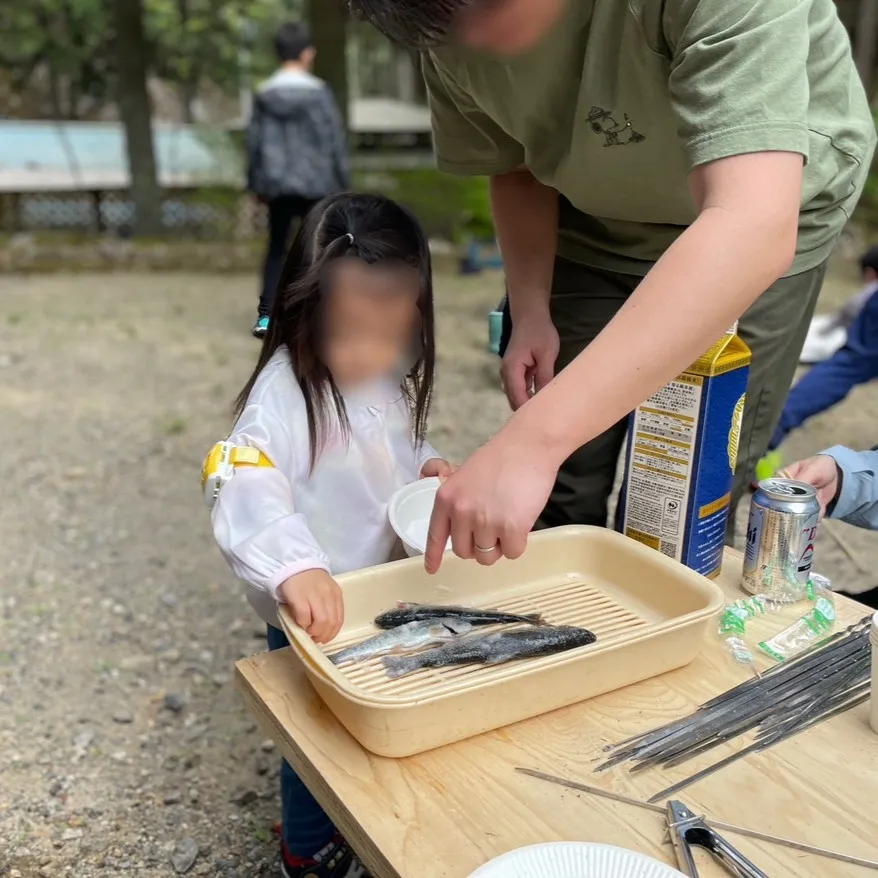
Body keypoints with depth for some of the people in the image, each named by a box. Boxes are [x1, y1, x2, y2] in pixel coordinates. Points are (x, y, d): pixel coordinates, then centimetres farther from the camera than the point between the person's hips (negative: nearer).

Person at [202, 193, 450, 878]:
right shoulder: (285, 392, -28)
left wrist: (426, 463, -5)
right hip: (312, 609, -7)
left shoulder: (391, 378, -4)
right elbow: (242, 484, -42)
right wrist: (294, 566, -55)